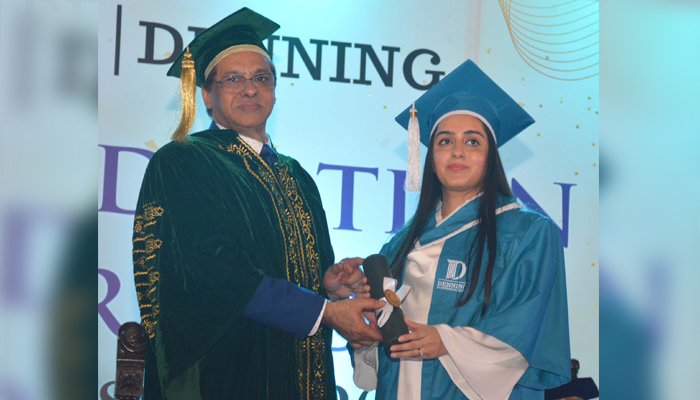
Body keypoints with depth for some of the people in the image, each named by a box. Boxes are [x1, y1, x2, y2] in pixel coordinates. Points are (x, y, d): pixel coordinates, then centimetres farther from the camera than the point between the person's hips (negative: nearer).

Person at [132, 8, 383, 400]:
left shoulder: (295, 176, 14)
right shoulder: (182, 164, -6)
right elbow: (218, 271, -17)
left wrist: (329, 282, -7)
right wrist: (325, 310, -17)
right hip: (222, 366, -6)